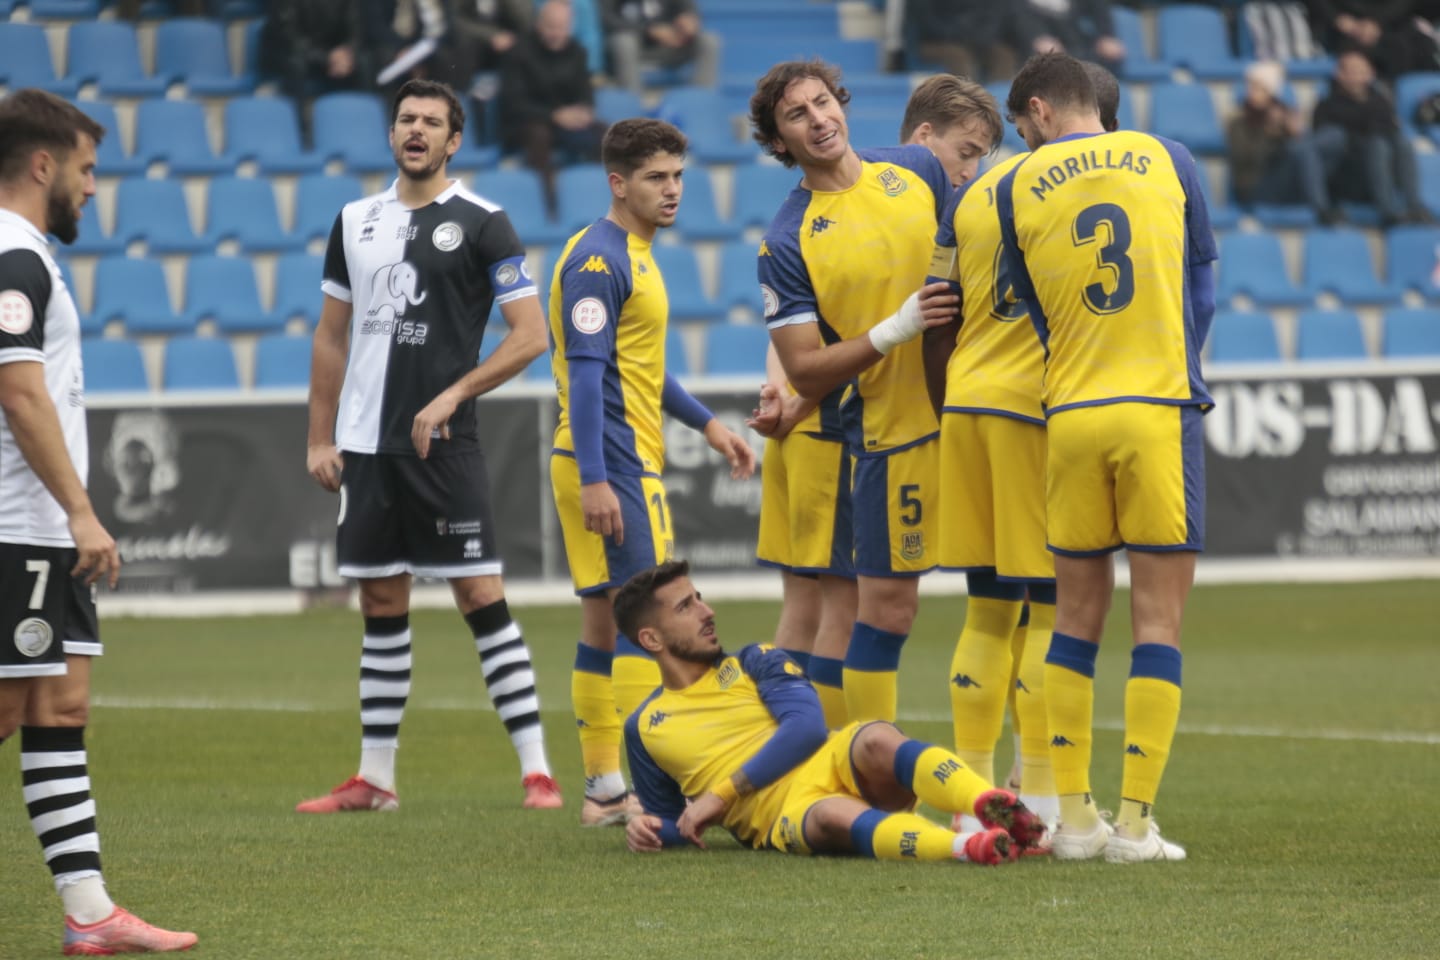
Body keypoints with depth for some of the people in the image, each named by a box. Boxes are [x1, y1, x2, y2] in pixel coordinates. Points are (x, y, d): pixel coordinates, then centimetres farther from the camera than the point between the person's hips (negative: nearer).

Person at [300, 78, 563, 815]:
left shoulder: (480, 223, -4)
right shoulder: (355, 222, 12)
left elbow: (530, 334, -8)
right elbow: (331, 338, 17)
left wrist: (451, 397, -14)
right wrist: (320, 439, 11)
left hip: (443, 445, -5)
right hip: (365, 444, 5)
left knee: (481, 596, -8)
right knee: (381, 606, 10)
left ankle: (536, 769, -6)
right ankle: (374, 778, 15)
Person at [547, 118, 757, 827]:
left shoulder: (633, 257, 18)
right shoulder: (597, 260, -13)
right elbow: (585, 372, -20)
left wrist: (706, 424, 26)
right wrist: (593, 478, -25)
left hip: (627, 462, 10)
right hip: (612, 464, -10)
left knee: (604, 622, 10)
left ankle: (604, 790, 12)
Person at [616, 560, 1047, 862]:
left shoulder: (753, 662, 19)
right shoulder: (644, 727, 21)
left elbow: (807, 726, 1)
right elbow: (674, 824, 29)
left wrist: (722, 792, -7)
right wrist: (651, 828, 3)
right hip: (781, 815, -2)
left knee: (877, 741, -35)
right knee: (832, 816, -39)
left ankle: (994, 807, -61)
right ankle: (966, 847, -66)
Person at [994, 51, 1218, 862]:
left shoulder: (1015, 190, 5)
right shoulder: (1166, 159, 4)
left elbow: (1032, 313, 12)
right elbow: (1203, 284, 12)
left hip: (1070, 419, 2)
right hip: (1160, 409, -2)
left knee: (1078, 614, 10)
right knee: (1159, 615, -1)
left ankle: (1074, 816, 9)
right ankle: (1136, 821, -7)